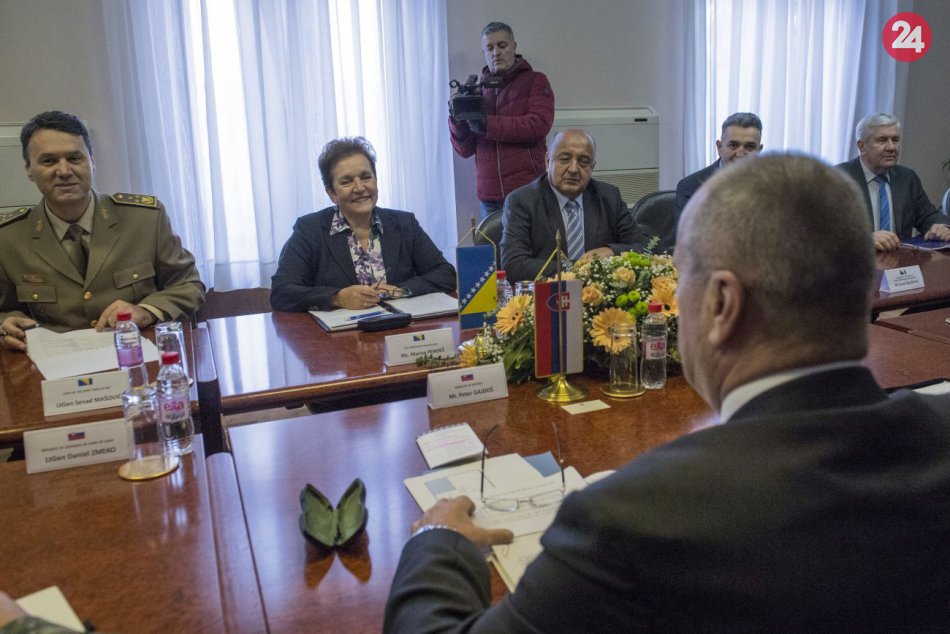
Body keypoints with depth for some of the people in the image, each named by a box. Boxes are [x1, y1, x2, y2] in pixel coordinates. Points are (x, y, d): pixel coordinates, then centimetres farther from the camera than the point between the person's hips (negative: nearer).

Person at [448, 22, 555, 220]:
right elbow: (465, 150, 11)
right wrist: (458, 122, -9)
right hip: (489, 196, 3)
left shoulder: (535, 81, 5)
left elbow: (539, 125, -13)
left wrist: (488, 125, -16)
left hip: (527, 189, -3)